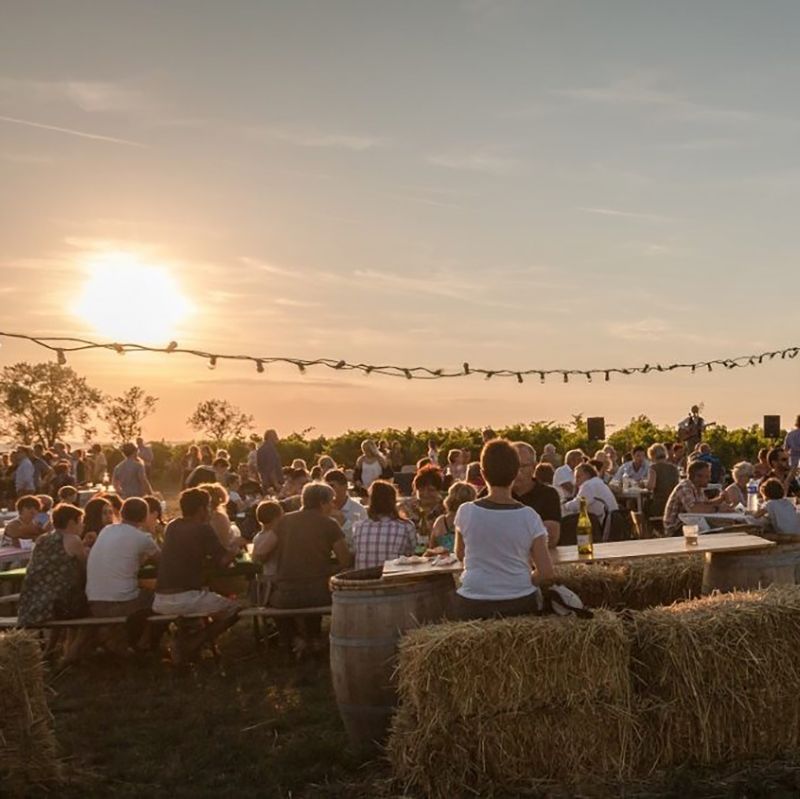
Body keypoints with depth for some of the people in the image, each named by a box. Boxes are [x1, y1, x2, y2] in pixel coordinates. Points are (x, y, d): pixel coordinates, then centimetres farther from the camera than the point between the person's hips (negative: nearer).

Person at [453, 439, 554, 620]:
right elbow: (546, 572, -6)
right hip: (520, 605, 0)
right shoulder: (529, 517, -8)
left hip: (472, 606, 0)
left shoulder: (466, 512, -6)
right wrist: (523, 584, 11)